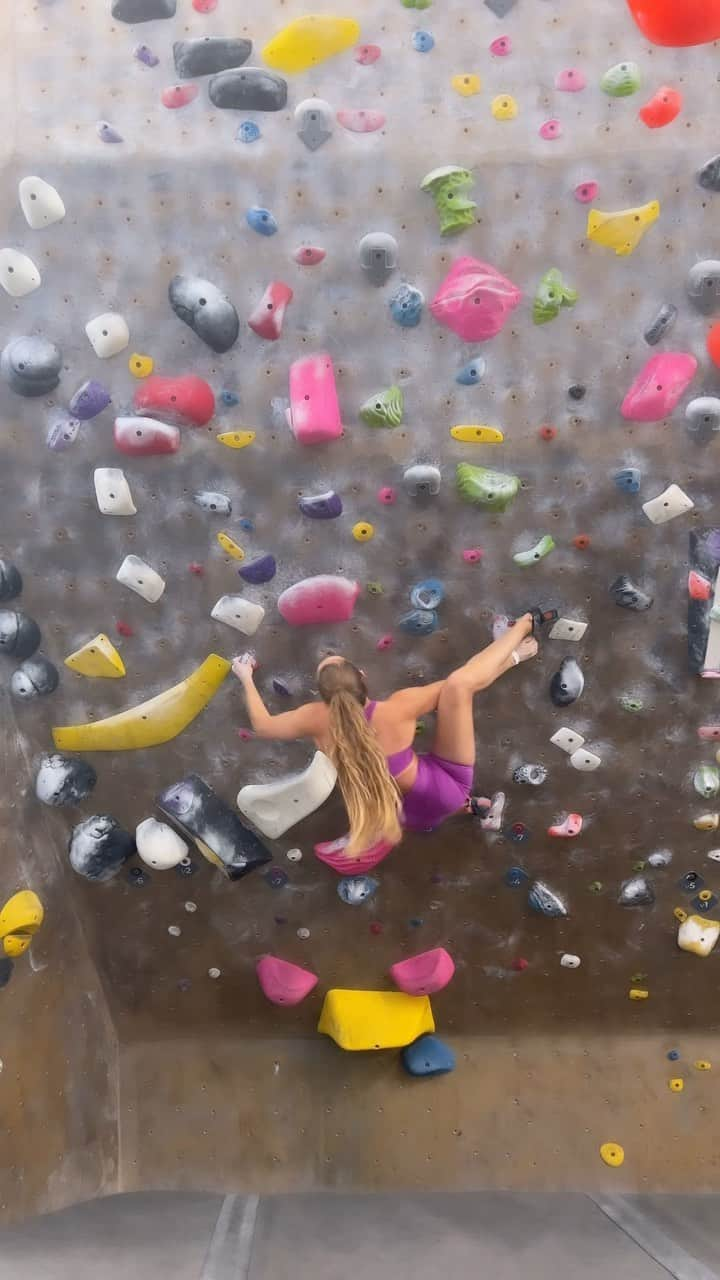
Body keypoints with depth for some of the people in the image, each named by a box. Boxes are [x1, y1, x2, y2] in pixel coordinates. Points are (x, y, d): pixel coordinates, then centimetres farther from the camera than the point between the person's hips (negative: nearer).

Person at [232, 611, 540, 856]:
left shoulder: (317, 721, -23)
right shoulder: (397, 710, -29)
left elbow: (262, 724, -2)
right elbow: (450, 687, -10)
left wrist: (246, 678, 13)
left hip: (414, 816, 4)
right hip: (445, 789, -4)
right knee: (461, 682, -7)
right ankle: (523, 625, 17)